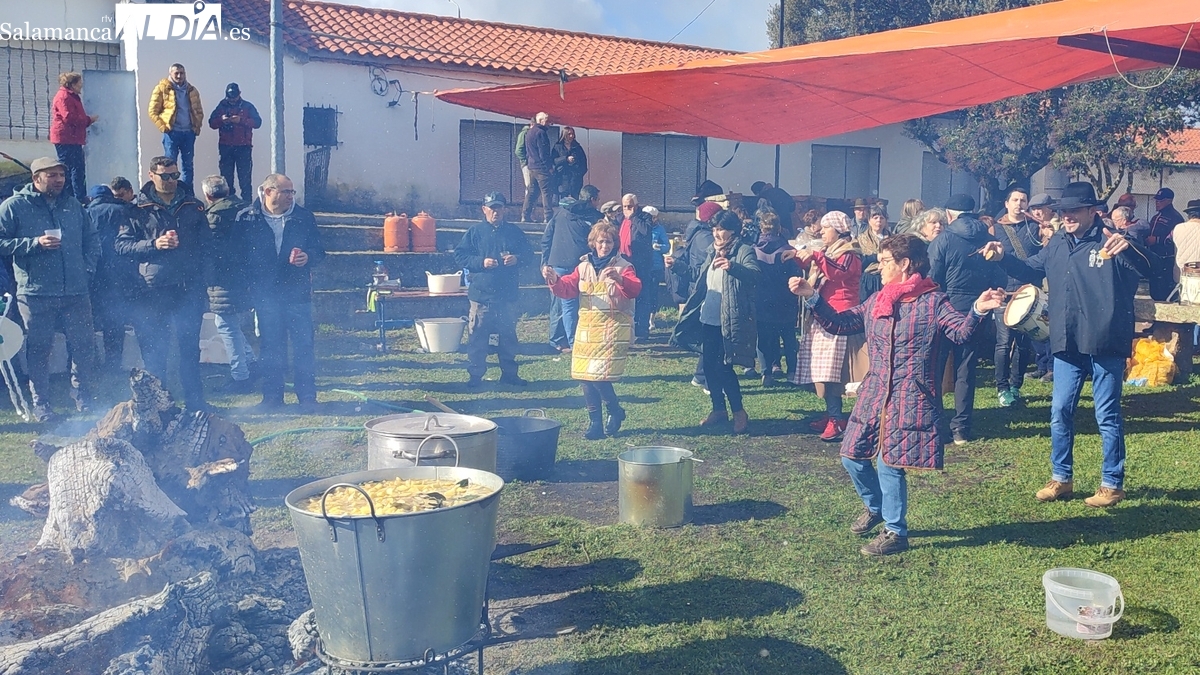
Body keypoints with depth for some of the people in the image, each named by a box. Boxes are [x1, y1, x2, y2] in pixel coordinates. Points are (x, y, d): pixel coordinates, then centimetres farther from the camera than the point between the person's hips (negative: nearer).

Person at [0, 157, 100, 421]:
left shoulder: (73, 205, 13)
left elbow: (92, 239, 20)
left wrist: (88, 266, 6)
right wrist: (35, 243, -16)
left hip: (76, 291, 3)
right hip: (36, 293, -3)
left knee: (84, 345, 6)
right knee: (39, 349, 5)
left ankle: (83, 395, 24)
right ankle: (40, 403, 17)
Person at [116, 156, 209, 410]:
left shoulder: (193, 206, 11)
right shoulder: (138, 209, 2)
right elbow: (121, 244, -3)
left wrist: (204, 278, 4)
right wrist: (154, 244, -16)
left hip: (188, 287, 2)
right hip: (152, 290, -2)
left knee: (190, 346, 9)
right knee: (154, 349, 4)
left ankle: (195, 399, 19)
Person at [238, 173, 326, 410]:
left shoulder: (304, 217, 3)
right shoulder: (246, 218, 0)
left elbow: (319, 250, 7)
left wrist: (308, 257, -15)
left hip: (297, 293, 0)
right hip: (265, 294, 0)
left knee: (304, 345, 0)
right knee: (270, 346, 7)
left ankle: (307, 395, 8)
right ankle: (272, 395, 17)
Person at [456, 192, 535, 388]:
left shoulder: (515, 232, 9)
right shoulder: (475, 231, 2)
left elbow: (529, 255, 11)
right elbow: (459, 255, -1)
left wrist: (517, 259, -11)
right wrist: (481, 262, -14)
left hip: (508, 295, 2)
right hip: (481, 294, -2)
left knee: (508, 335, 10)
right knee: (477, 336, -1)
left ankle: (509, 373, 21)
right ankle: (475, 375, 8)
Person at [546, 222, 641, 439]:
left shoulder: (623, 267, -2)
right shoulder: (584, 267, 13)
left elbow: (634, 289, -18)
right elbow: (568, 288, 8)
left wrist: (620, 279, -38)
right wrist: (555, 281, -13)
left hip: (613, 330, -5)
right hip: (587, 330, 5)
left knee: (599, 375, -13)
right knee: (584, 376, 4)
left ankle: (616, 411, 14)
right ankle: (595, 422, 16)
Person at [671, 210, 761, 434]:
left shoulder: (743, 251, -10)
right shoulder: (713, 252, 13)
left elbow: (754, 274, -31)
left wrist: (733, 267, -47)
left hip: (730, 321, -8)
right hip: (708, 318, 8)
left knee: (723, 367, -9)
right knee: (709, 366, 12)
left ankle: (739, 413, 6)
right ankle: (718, 410, 26)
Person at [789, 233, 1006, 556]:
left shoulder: (933, 302, -6)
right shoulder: (876, 302, 12)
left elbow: (961, 332, -18)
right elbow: (839, 323, 14)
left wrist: (977, 311, -37)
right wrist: (812, 297, 4)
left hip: (910, 399, -6)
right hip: (873, 395, 7)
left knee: (889, 463, -6)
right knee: (853, 456, 10)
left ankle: (896, 532, 13)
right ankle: (875, 507, 38)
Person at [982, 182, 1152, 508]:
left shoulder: (1111, 242, -10)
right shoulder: (1058, 243, 9)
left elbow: (1149, 269, -23)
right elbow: (1031, 271, 22)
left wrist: (1128, 247, -43)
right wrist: (1003, 257, 5)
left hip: (1105, 344, -6)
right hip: (1067, 344, 6)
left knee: (1107, 416, 4)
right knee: (1060, 413, 11)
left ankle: (1112, 484, 17)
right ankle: (1061, 478, 24)